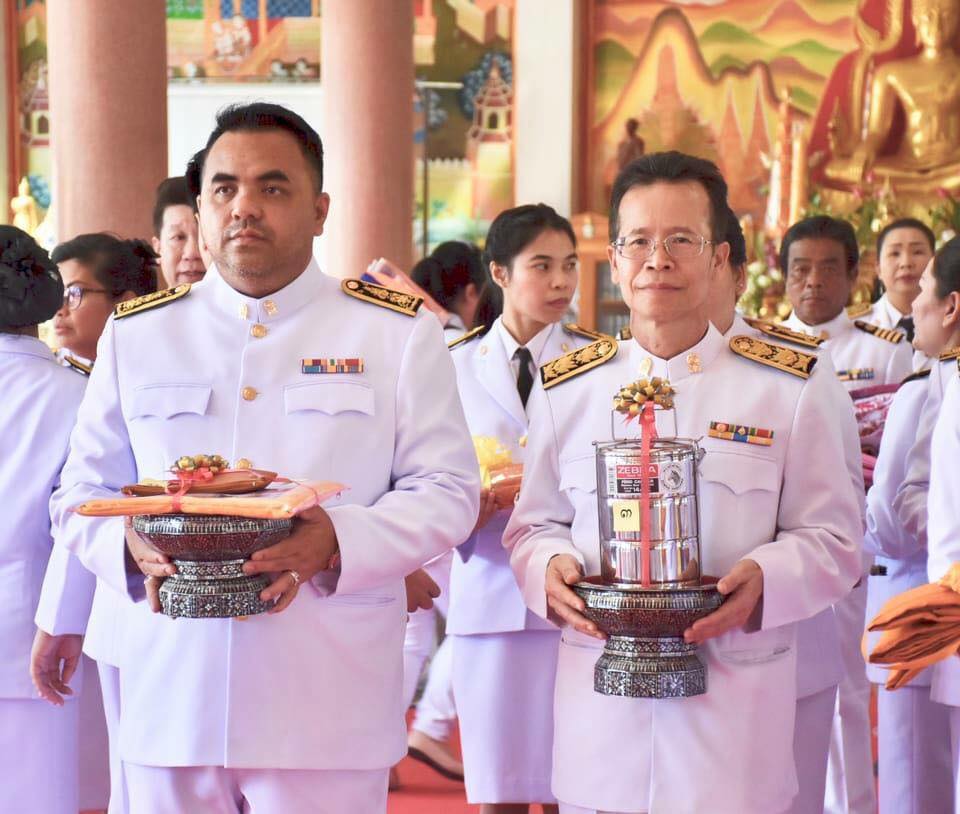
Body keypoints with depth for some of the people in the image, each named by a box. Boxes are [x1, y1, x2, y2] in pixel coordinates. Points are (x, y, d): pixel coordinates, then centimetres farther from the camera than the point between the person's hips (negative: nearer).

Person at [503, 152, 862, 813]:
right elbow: (533, 524, 14)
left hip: (736, 705, -1)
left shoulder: (787, 389, 1)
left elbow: (831, 538, 2)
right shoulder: (564, 390, 7)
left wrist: (764, 579, -17)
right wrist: (548, 566, -9)